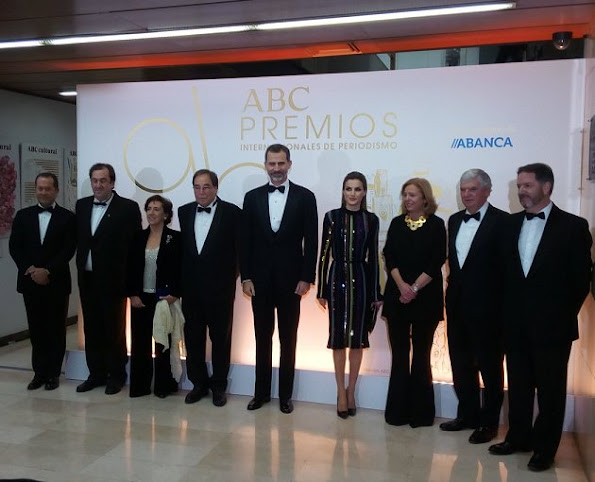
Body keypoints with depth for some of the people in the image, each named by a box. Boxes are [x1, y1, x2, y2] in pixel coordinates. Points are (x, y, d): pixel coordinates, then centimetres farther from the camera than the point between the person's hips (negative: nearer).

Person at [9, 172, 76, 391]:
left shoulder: (67, 217, 0)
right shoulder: (23, 215, 8)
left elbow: (68, 250, -6)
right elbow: (14, 246, 4)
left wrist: (48, 271, -14)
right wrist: (29, 270, -9)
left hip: (57, 283, -2)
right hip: (30, 282, 2)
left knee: (56, 330, 5)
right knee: (36, 330, 8)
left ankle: (53, 373, 15)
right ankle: (39, 373, 17)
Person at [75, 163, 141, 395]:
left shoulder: (128, 207, -8)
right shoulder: (82, 205, 9)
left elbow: (134, 245, -10)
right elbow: (78, 239, 14)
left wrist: (128, 280, -11)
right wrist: (81, 265, 5)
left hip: (112, 280, -5)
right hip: (87, 278, 5)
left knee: (114, 330, 5)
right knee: (92, 329, 13)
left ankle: (117, 375, 20)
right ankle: (96, 374, 26)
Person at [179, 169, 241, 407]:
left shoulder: (231, 212, -6)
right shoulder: (184, 212, 7)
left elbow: (240, 248, -4)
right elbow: (181, 246, 7)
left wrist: (232, 274, -4)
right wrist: (180, 282, 5)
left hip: (220, 287, -4)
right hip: (191, 287, 4)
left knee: (220, 338, 9)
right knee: (192, 337, 11)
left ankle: (219, 386, 23)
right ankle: (198, 383, 27)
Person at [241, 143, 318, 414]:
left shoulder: (305, 197, -1)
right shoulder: (252, 197, 5)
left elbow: (311, 241, -3)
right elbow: (246, 240, 4)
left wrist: (306, 278, -8)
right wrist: (245, 277, -1)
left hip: (291, 279, -2)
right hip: (260, 279, 2)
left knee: (288, 338, 8)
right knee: (262, 337, 11)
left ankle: (285, 394, 20)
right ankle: (261, 392, 24)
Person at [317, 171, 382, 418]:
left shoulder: (371, 220, 3)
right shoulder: (331, 217, 0)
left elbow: (372, 257, 4)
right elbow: (324, 255, 1)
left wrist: (376, 293, 3)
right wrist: (321, 290, -1)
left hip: (361, 282, 1)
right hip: (337, 280, -1)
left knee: (357, 338, 8)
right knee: (338, 338, 5)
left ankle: (351, 391, 22)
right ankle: (341, 392, 18)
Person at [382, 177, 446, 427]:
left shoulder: (436, 225, 0)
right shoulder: (396, 224, 9)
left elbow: (437, 261, -6)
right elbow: (389, 257, 2)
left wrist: (415, 288, -13)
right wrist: (402, 285, -12)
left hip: (425, 297, -2)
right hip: (397, 295, 3)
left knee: (421, 353, 4)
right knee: (399, 353, 5)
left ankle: (420, 411, 13)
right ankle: (398, 410, 13)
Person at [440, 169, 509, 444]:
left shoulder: (501, 221, -10)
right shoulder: (454, 220, 11)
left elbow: (507, 265, -12)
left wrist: (503, 304, -13)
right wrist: (453, 288, 9)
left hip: (487, 306, -7)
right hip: (458, 303, 7)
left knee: (489, 365, 7)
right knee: (461, 363, 15)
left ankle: (489, 422, 20)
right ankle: (468, 415, 30)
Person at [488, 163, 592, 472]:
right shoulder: (510, 225, 7)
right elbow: (504, 273, 10)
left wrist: (564, 315, -4)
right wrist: (507, 312, 5)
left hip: (552, 325, -4)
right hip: (516, 324, 4)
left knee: (550, 388, 8)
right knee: (518, 385, 15)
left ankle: (545, 448, 22)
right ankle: (518, 438, 30)